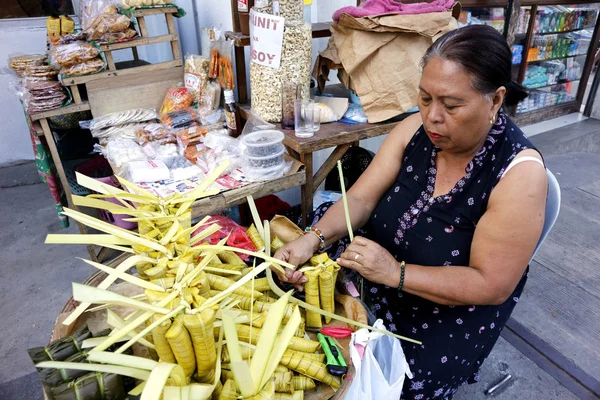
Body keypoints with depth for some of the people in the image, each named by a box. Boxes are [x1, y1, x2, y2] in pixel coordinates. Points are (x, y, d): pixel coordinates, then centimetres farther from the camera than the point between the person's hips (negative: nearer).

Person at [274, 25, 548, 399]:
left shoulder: (520, 173, -25)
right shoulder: (415, 129, -11)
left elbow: (491, 285, -23)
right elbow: (361, 199, -12)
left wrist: (396, 273, -33)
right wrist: (313, 238, -29)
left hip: (458, 305, -4)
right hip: (377, 273, 5)